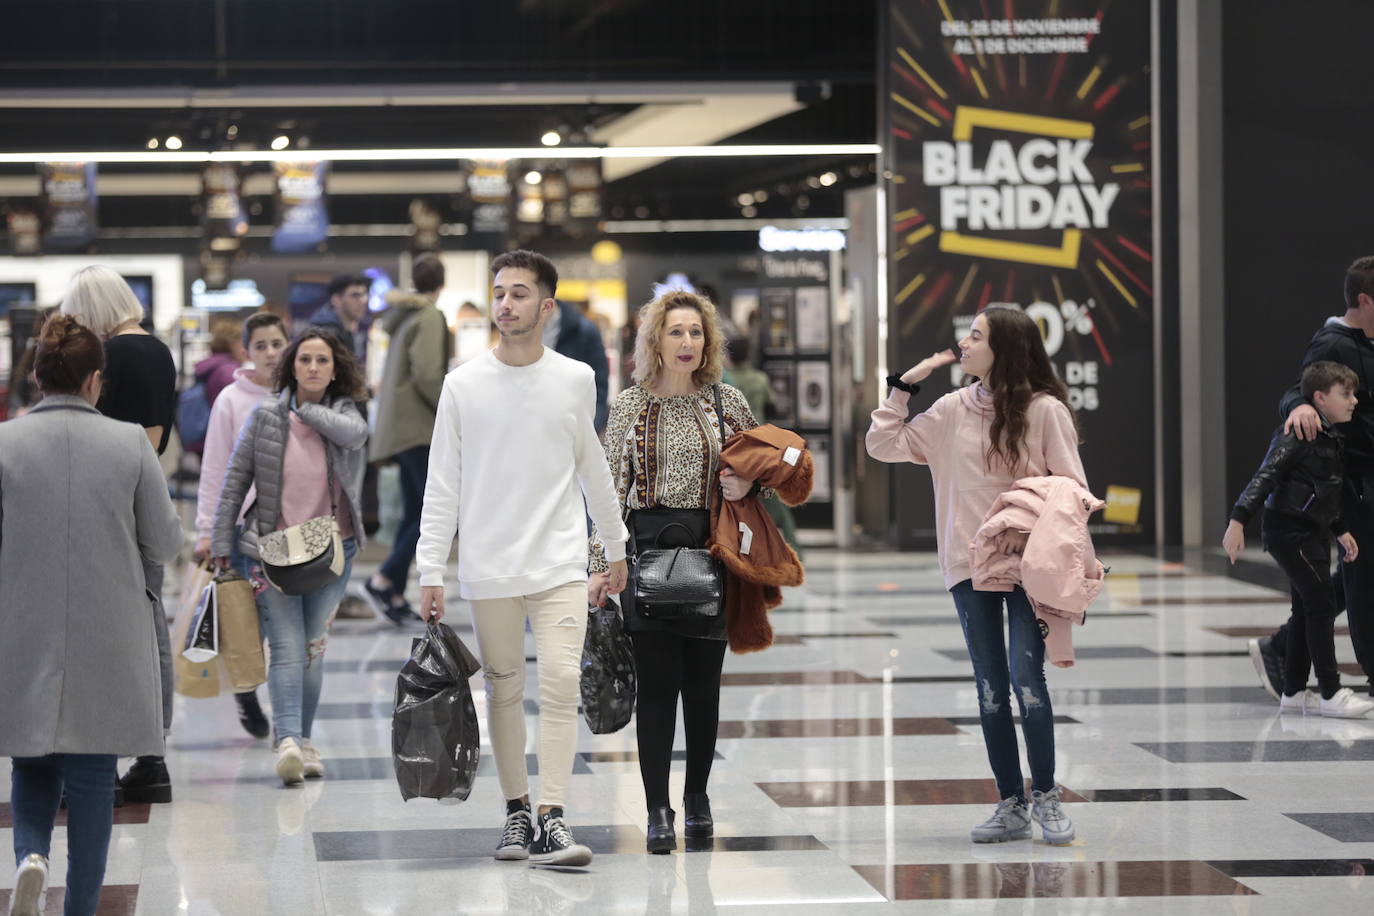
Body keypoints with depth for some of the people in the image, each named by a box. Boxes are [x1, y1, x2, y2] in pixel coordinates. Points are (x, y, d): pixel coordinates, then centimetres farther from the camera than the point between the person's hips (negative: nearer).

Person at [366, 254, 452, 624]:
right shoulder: (430, 318, -12)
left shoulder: (401, 316, 15)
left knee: (414, 513, 10)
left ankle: (395, 596, 6)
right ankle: (384, 579, -17)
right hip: (420, 427, -10)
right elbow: (427, 374, -20)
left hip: (401, 426, 10)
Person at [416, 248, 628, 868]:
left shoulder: (576, 380, 4)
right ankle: (517, 811, 19)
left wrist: (616, 545, 21)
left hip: (560, 564, 0)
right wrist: (430, 570, -2)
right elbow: (442, 485, 3)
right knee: (504, 689, 7)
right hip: (488, 569, 1)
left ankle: (552, 818, -13)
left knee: (561, 682, -13)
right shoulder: (463, 385, 1)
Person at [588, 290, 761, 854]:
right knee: (656, 684, -5)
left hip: (712, 553, 2)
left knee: (703, 683, 6)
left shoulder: (729, 403, 7)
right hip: (646, 550, -1)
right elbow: (611, 490, 4)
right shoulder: (629, 406, 4)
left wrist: (747, 485, -5)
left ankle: (697, 798, 21)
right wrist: (600, 567, -1)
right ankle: (658, 811, -1)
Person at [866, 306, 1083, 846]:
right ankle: (1011, 804, 15)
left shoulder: (1045, 411, -5)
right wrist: (905, 384, 3)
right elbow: (883, 445, 9)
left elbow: (1071, 488, -3)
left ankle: (1046, 796, 5)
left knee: (1026, 679, -11)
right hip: (969, 564, 4)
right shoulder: (953, 410, 7)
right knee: (990, 688, 7)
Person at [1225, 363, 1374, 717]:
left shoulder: (1334, 439, 13)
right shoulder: (1298, 435, -16)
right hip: (1289, 530, -10)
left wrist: (1341, 530, 26)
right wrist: (1238, 521, -29)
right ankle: (1332, 694, -8)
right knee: (1321, 602, -11)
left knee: (1307, 609, 12)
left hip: (1313, 533, 10)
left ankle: (1294, 693, 19)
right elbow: (1265, 477, -22)